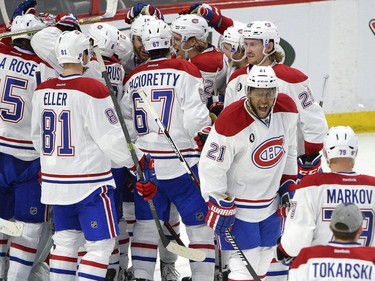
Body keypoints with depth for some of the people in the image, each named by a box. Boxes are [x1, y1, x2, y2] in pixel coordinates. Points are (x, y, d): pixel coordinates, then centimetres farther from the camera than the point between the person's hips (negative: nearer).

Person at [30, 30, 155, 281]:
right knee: (101, 244, 0)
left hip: (55, 181, 7)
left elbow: (37, 137, 14)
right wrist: (142, 161, -3)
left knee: (66, 240, 17)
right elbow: (112, 138, -16)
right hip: (89, 182, -7)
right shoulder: (93, 90, -17)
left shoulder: (42, 91, 2)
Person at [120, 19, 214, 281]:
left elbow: (126, 124, 8)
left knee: (146, 223, 13)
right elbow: (196, 119, -14)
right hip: (182, 163, -5)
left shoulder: (134, 78, 6)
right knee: (200, 223, 3)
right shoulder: (185, 70, -10)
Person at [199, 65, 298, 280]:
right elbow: (212, 166, -20)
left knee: (263, 263, 16)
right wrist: (219, 205, -18)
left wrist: (288, 183, 12)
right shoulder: (231, 122, -27)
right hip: (237, 203, -6)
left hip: (270, 202, 6)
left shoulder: (287, 109, -9)